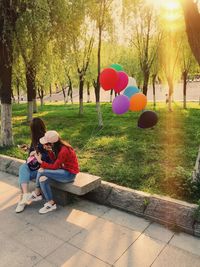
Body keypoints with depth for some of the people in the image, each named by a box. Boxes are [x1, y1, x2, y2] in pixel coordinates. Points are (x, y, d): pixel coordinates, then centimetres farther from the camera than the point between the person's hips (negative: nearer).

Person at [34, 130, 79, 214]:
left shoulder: (63, 151, -24)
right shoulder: (59, 147, 3)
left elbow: (54, 167, -18)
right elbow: (55, 161, 5)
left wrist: (40, 161, -11)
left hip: (69, 174, -9)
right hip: (64, 170, 9)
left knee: (41, 171, -20)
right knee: (43, 179, -13)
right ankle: (50, 204, -6)